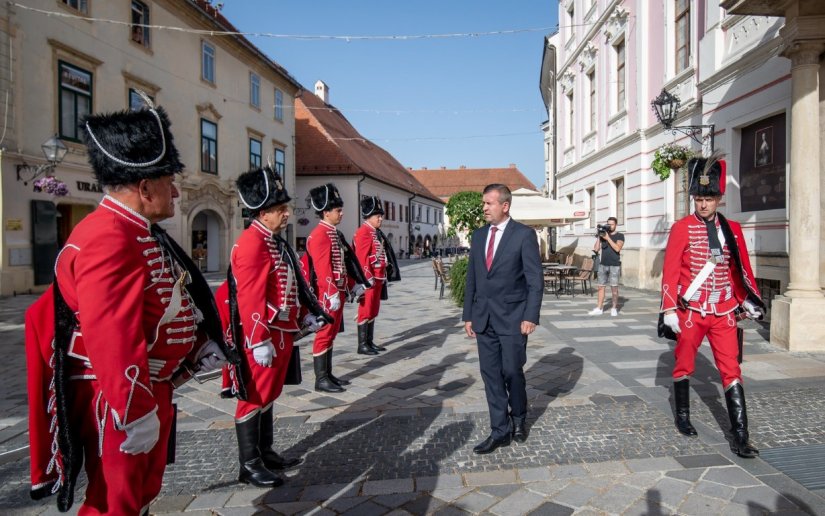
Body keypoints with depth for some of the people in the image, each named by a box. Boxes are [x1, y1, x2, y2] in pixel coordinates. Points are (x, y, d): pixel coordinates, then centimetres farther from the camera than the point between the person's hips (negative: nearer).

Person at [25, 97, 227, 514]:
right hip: (122, 401, -10)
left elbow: (164, 306, 18)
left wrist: (203, 344, 17)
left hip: (151, 387, 10)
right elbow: (112, 339, -30)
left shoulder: (140, 235, 10)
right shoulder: (109, 239, -24)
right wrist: (134, 411, -27)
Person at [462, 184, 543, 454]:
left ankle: (518, 419, 30)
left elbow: (535, 280, -8)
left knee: (512, 372, 3)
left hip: (512, 318, -5)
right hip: (483, 318, 5)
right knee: (491, 375, 7)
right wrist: (468, 315, 9)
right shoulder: (478, 235, 10)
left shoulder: (524, 234, -6)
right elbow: (471, 278, 12)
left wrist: (530, 316, -13)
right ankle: (500, 430, 19)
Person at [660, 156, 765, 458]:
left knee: (731, 371, 2)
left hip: (724, 313, 3)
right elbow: (670, 271, -8)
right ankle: (683, 416, 31)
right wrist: (669, 310, -12)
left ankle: (740, 436, 7)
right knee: (685, 365, 11)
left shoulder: (732, 229, 6)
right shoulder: (682, 228, -5)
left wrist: (749, 302, 8)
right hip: (691, 312, -2)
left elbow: (741, 269, 13)